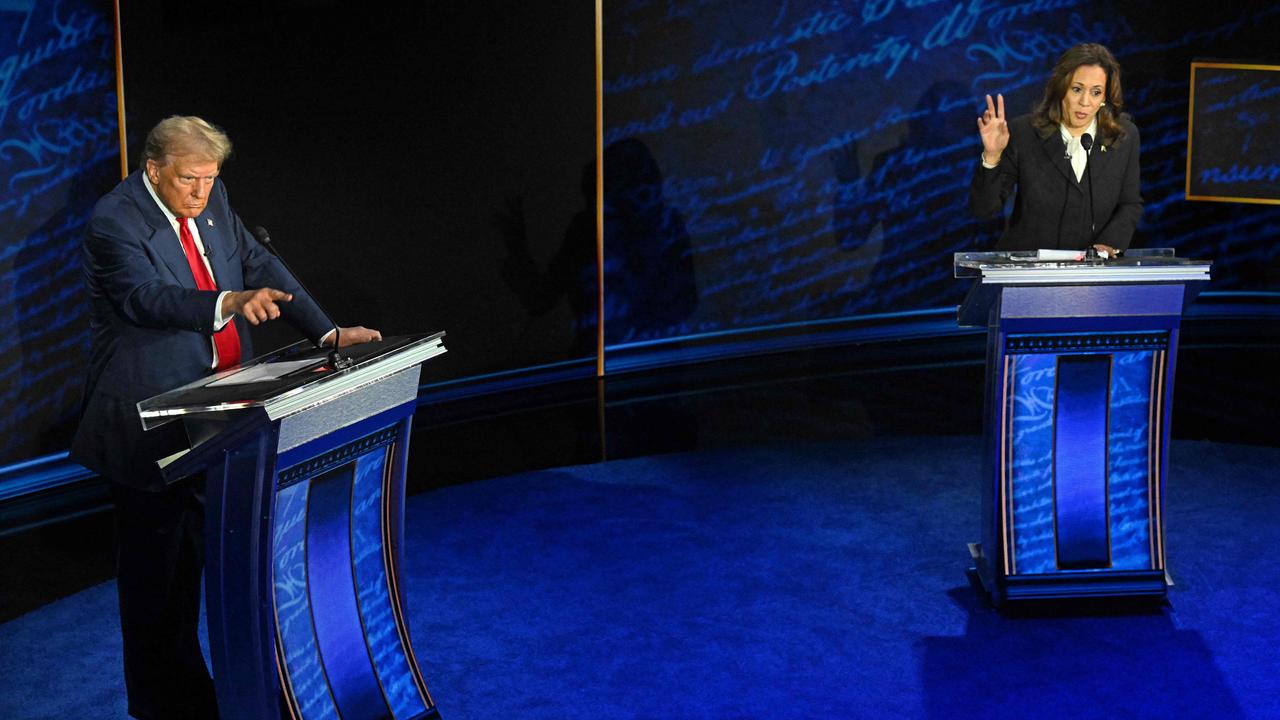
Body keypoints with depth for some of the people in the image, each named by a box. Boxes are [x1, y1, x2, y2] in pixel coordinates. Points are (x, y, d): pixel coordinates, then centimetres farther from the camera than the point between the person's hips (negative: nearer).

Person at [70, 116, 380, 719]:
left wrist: (327, 333, -2)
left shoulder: (212, 200, 6)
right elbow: (148, 297, -29)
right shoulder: (114, 220, -16)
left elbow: (261, 267, 7)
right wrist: (228, 302, -46)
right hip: (148, 417, -7)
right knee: (155, 561, 3)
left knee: (196, 550, 14)